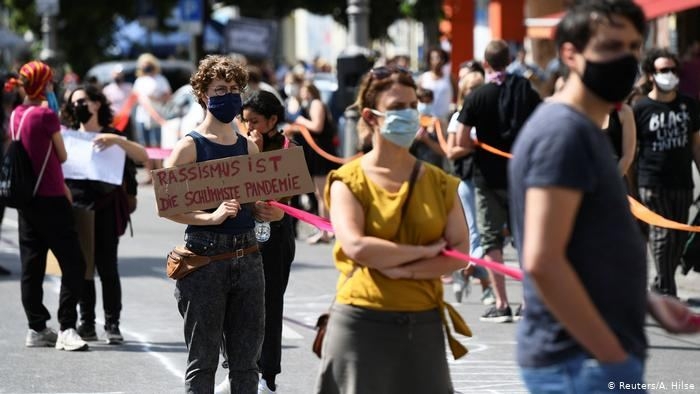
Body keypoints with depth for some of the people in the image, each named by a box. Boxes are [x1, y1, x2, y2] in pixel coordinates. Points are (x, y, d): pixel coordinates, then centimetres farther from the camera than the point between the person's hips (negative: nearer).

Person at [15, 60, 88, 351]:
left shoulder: (15, 115, 7)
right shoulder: (46, 116, -14)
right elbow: (62, 156, -4)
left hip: (25, 199, 8)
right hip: (50, 199, -8)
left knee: (31, 267, 10)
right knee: (73, 264, -5)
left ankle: (37, 328, 13)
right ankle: (66, 329, -10)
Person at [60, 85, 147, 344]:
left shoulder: (111, 137, 6)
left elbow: (143, 156, -7)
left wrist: (117, 141, -19)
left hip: (104, 208, -2)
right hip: (75, 208, 3)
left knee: (107, 267, -5)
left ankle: (112, 324, 0)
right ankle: (86, 324, 8)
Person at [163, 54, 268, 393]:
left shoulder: (249, 147, 12)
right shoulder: (190, 146, -5)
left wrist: (264, 210, 1)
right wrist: (211, 217, -24)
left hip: (247, 256, 6)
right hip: (205, 259, -5)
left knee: (246, 358, 10)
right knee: (202, 361, 1)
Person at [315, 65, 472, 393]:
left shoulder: (438, 183, 10)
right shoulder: (349, 181, 0)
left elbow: (460, 251, -1)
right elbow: (356, 246, -15)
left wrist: (405, 270, -14)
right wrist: (425, 251, -9)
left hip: (423, 325, 3)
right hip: (362, 323, -3)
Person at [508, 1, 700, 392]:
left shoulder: (584, 130, 16)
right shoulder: (563, 131, -15)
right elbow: (543, 261, -23)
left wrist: (647, 301, 11)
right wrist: (612, 357, -20)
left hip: (583, 355, 10)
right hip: (583, 361, -10)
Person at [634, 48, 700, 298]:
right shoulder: (641, 108, -4)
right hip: (652, 183, -4)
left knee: (679, 237, 7)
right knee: (663, 234, -7)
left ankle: (661, 286, 20)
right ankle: (666, 291, 0)